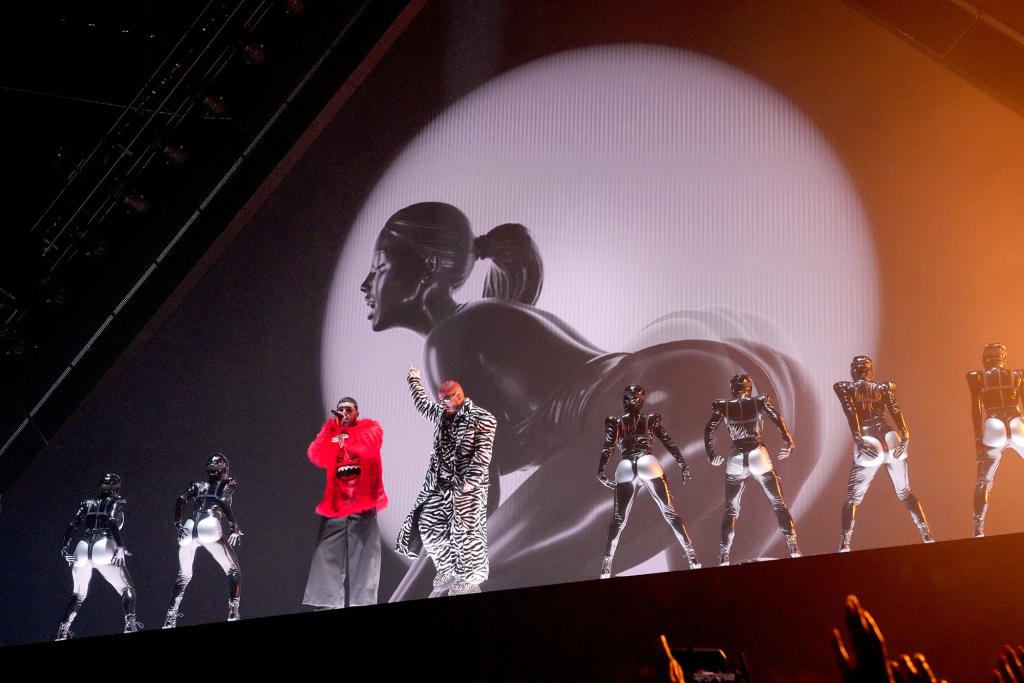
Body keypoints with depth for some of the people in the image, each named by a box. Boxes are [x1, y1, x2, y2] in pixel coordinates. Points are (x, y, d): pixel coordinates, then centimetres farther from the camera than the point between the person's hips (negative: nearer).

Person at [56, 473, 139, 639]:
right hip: (104, 549, -4)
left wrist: (65, 547, 10)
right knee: (127, 590, 4)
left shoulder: (87, 503, 25)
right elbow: (113, 522, -8)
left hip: (82, 550, 4)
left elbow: (72, 524, 11)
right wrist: (120, 546, -16)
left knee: (78, 595, 26)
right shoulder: (117, 503, 12)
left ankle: (63, 630, 19)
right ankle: (130, 624, -18)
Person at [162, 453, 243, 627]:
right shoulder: (229, 484, 18)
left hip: (189, 530, 4)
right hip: (211, 528, -4)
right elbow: (223, 502, -2)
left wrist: (178, 524, 12)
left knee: (183, 576, 18)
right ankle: (233, 610, -10)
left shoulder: (197, 486, 27)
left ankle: (170, 616, 9)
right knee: (233, 571, 7)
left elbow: (181, 500, 10)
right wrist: (235, 526, -1)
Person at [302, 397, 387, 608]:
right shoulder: (331, 433, 17)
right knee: (327, 556, -5)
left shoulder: (370, 428, 10)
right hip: (335, 503, 3)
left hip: (363, 503, -3)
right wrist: (331, 427, -5)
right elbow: (316, 457, -1)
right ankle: (326, 604, -8)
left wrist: (344, 433, -19)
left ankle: (361, 603, -7)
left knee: (363, 555, -6)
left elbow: (370, 445, -13)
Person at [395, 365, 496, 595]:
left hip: (467, 485, -7)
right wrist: (415, 381, 40)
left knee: (465, 532, -3)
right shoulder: (441, 413, 11)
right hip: (439, 482, 7)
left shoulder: (481, 419, -10)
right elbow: (422, 404, 33)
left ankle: (468, 582, 9)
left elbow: (482, 454, -16)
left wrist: (470, 481, -22)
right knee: (429, 525, 6)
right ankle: (447, 570, 22)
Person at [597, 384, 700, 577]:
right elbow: (668, 443, 7)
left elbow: (607, 448, 0)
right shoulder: (651, 419, 11)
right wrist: (683, 465, 9)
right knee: (669, 512, 3)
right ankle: (692, 556, -3)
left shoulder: (615, 422, 10)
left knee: (618, 519, 6)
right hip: (649, 465, 0)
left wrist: (601, 473, 1)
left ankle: (606, 566, -2)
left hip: (625, 469, 1)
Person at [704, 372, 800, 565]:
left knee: (731, 510, 8)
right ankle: (793, 547, 0)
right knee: (778, 503, 8)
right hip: (758, 456, -1)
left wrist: (712, 455, 9)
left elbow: (708, 431, 0)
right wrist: (787, 445, 0)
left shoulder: (723, 406, 4)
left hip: (735, 459, 1)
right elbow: (779, 421, -8)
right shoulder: (760, 402, 1)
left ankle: (724, 556, 1)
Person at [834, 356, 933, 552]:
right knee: (905, 493, 18)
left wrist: (858, 439, -19)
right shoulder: (884, 387, 16)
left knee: (853, 498, 1)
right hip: (891, 439, 3)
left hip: (869, 444, -3)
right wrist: (905, 436, -10)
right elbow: (895, 410, 0)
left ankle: (844, 546, -12)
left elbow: (851, 412, -9)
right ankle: (927, 536, 11)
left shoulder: (844, 388, 8)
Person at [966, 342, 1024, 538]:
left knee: (983, 482, 8)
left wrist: (978, 438, 3)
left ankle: (978, 530, -2)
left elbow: (976, 409, 5)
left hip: (993, 430, 0)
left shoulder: (977, 377, 12)